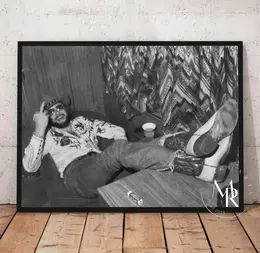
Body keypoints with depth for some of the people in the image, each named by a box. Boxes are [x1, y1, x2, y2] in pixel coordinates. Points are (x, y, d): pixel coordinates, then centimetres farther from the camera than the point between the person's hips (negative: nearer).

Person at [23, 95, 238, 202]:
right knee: (120, 148, -35)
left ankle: (197, 143, -53)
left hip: (105, 170, 5)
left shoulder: (82, 122, 29)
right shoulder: (48, 136, 20)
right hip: (77, 175, -5)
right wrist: (39, 130, -3)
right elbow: (30, 166, 1)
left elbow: (118, 130, 21)